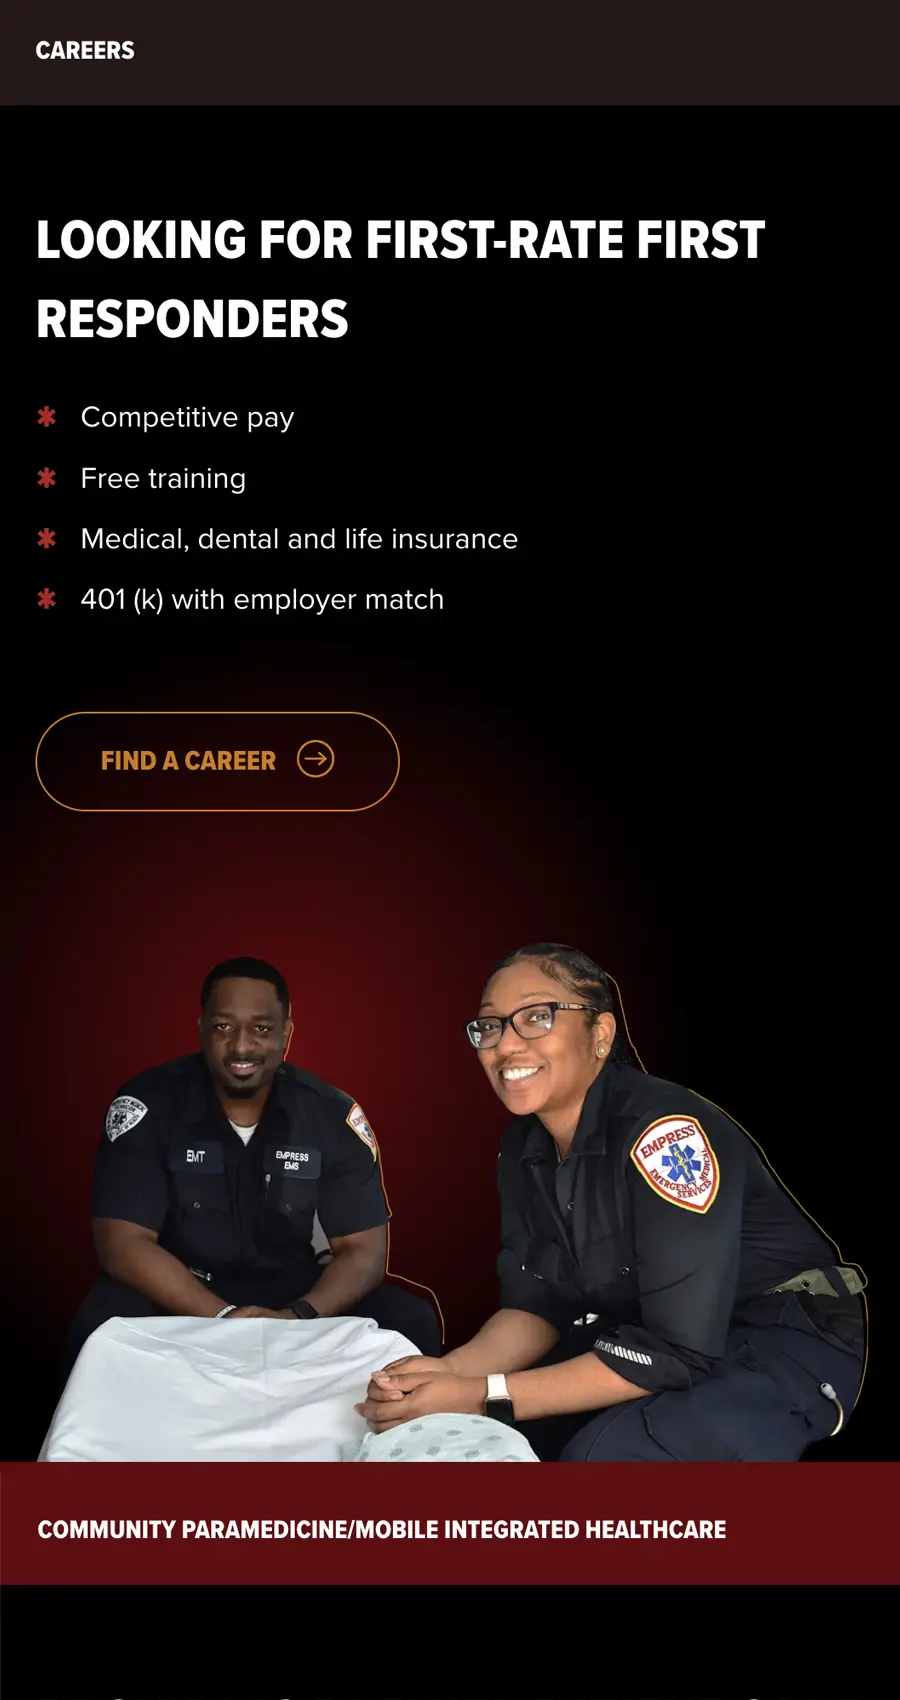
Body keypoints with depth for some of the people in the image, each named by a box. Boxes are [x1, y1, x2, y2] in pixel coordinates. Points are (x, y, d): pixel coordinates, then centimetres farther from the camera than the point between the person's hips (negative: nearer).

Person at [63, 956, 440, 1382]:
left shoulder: (332, 1115, -8)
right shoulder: (147, 1105, -14)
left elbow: (364, 1250, -9)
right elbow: (123, 1244, -19)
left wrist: (298, 1317, -30)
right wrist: (226, 1317, -31)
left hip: (293, 1296, 2)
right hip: (177, 1299, -2)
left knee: (413, 1322, -20)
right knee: (99, 1329, -34)